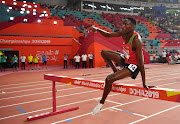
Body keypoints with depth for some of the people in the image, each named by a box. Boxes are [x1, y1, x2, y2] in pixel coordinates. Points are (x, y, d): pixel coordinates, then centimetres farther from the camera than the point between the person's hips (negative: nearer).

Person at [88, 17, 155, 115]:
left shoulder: (136, 40, -29)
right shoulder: (124, 33, -7)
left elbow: (141, 63, -29)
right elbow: (108, 35, 8)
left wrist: (144, 84, -26)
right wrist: (98, 30, -11)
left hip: (133, 66, -8)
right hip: (125, 60, 8)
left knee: (109, 79, -24)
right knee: (104, 53, 11)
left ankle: (101, 104, -3)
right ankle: (115, 71, 19)